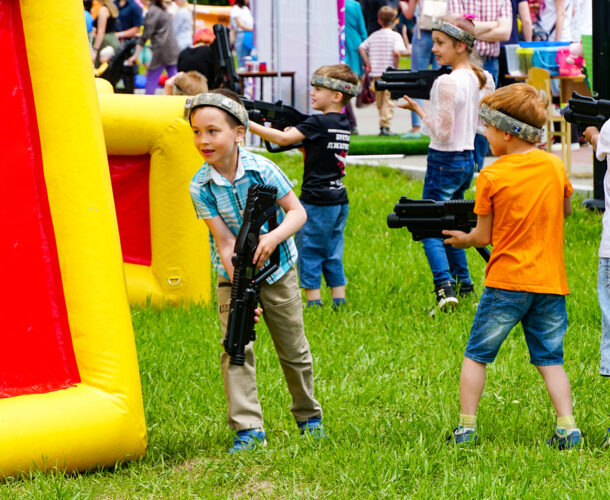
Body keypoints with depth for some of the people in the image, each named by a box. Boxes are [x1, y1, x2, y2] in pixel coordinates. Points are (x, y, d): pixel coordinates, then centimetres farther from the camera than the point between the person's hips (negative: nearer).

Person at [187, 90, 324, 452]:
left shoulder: (262, 170, -19)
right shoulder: (200, 187, -16)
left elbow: (297, 211, -14)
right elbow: (225, 242, -19)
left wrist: (274, 236, -34)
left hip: (278, 270, 0)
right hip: (233, 275, 0)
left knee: (294, 350, 10)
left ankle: (309, 415, 32)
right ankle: (249, 429, -12)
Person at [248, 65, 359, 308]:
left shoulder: (318, 123, -15)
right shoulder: (343, 124, 10)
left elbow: (283, 139, -19)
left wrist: (249, 125, -16)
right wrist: (293, 133, 5)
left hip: (317, 201, -8)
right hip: (339, 199, 8)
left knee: (308, 252, 0)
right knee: (333, 253, 13)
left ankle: (313, 302, -1)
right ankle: (339, 301, 13)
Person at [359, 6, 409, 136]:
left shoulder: (374, 35, 8)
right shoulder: (395, 36, -6)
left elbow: (361, 48, 3)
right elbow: (396, 52, -21)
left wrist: (367, 62, 5)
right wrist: (396, 66, -9)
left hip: (375, 73, 5)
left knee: (379, 102, 14)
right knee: (388, 101, -2)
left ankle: (382, 126, 19)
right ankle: (385, 126, -11)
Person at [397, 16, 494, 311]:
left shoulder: (447, 82, -20)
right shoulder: (483, 79, 5)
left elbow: (443, 133, -21)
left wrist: (417, 109, -10)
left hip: (444, 162, -8)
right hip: (468, 160, 8)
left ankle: (445, 288, -21)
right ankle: (463, 283, 30)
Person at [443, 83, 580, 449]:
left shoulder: (492, 177, -9)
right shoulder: (555, 167, 2)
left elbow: (485, 236, -2)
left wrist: (463, 239, 17)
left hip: (507, 282, -3)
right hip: (550, 282, 3)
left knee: (477, 355, 9)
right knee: (550, 359, 10)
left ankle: (467, 428, 8)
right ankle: (567, 427, -3)